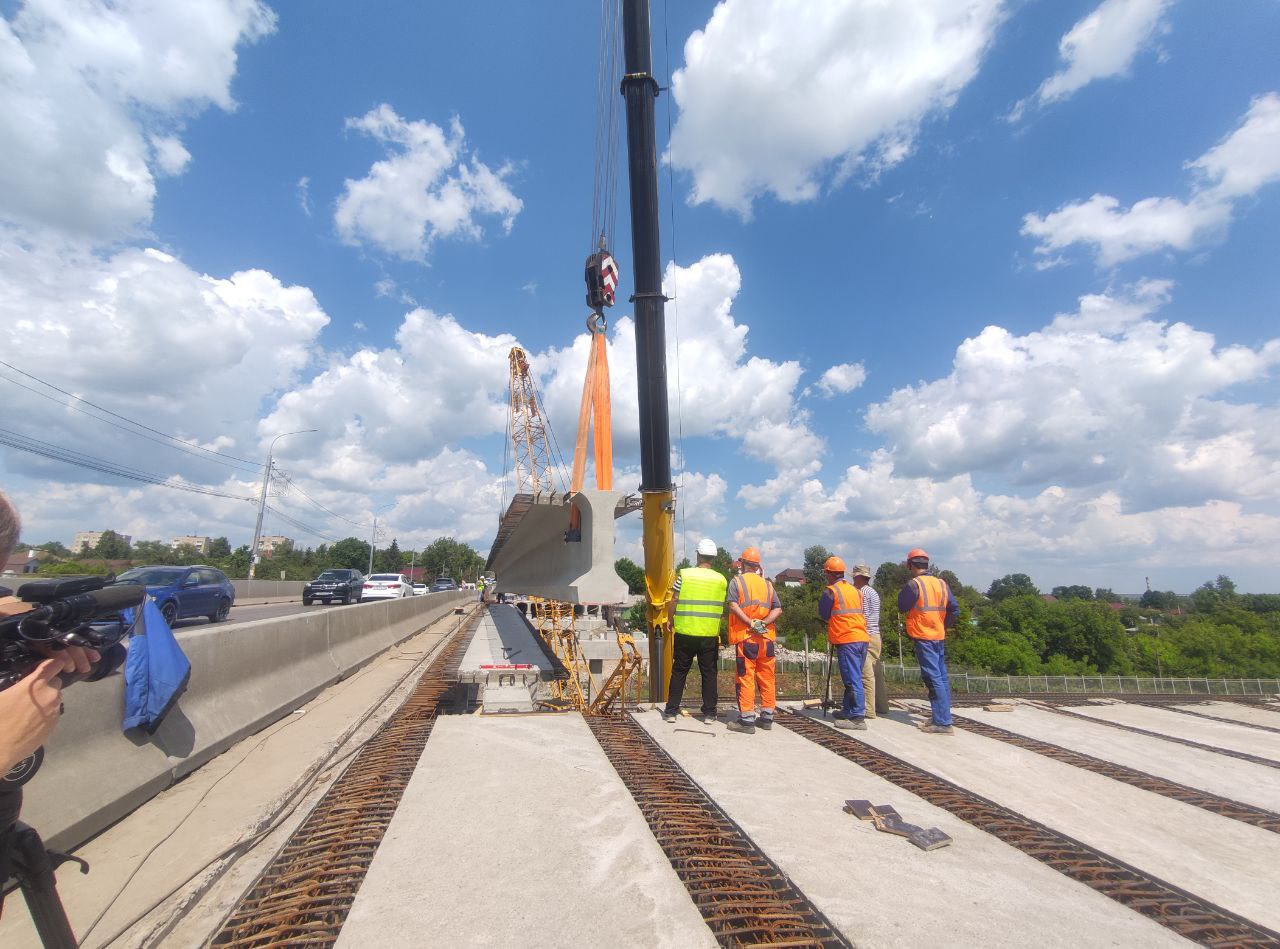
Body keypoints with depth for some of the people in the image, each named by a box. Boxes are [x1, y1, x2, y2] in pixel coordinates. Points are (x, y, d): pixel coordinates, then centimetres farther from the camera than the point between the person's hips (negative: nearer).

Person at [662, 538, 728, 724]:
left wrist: (671, 620, 12)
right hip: (710, 634, 1)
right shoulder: (721, 579, -2)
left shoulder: (684, 574, -6)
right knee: (709, 673, 12)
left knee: (679, 671, 10)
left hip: (685, 632, 0)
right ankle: (709, 712, 16)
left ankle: (671, 710, 16)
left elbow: (674, 602, -3)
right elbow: (725, 608, 4)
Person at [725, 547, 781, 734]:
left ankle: (747, 720, 3)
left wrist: (751, 623, -17)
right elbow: (778, 609, 2)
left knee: (746, 679, 0)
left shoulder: (737, 581, -2)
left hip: (745, 637, -4)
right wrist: (763, 622, -9)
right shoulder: (767, 584, 10)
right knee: (767, 678, 12)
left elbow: (733, 606, -15)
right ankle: (767, 717, 21)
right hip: (767, 638, 4)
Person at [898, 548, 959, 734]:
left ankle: (942, 722, -5)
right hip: (940, 637, 7)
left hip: (923, 637, -7)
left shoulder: (913, 584, -13)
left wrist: (901, 592, 9)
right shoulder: (942, 583, 7)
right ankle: (942, 717, 23)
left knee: (933, 678, -6)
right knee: (942, 677, 14)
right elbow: (955, 609, 7)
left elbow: (902, 608, -6)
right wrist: (944, 626, 18)